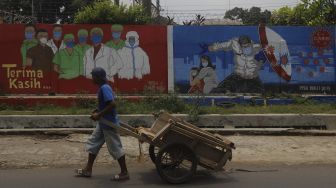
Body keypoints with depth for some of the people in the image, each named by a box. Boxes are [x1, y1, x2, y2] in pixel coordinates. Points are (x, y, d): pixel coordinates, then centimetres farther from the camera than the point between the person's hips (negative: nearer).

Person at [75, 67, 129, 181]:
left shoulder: (104, 88, -21)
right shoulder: (103, 87, 10)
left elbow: (112, 104, -29)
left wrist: (99, 115, -22)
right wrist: (98, 111, 10)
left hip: (109, 124, -11)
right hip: (103, 123, 11)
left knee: (115, 148, -2)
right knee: (93, 143, 16)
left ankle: (124, 173, 9)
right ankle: (88, 170, 25)